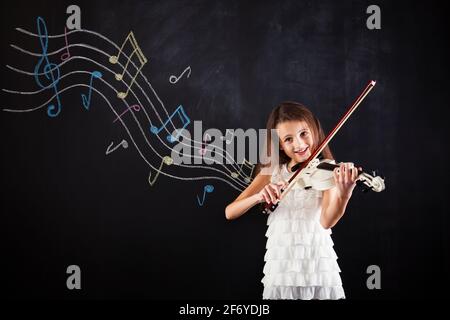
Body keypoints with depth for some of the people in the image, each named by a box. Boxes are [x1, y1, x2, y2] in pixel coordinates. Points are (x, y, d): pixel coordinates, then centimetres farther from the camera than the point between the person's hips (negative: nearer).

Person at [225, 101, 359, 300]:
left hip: (321, 277, -1)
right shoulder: (271, 173, 6)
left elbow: (326, 221, -18)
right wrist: (259, 197, -20)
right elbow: (230, 213, -2)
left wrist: (344, 193, -37)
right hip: (280, 277, 2)